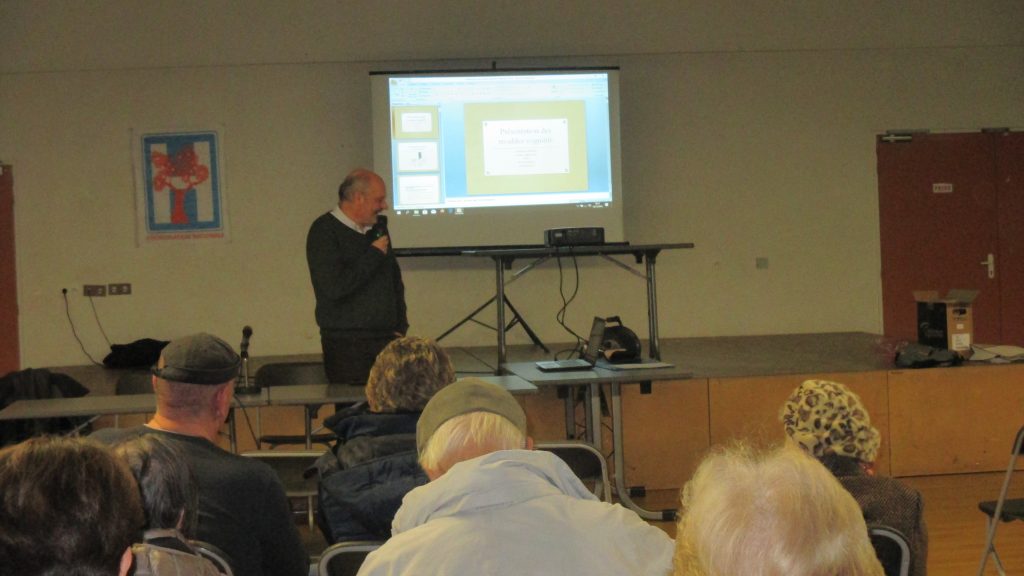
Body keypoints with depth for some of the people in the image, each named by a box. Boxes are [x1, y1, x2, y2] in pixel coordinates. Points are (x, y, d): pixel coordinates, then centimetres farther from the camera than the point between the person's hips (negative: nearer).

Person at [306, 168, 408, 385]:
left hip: (387, 339, 6)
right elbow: (335, 287, -21)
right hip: (347, 346, -6)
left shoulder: (376, 230, 15)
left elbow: (396, 281, 24)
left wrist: (400, 327, 14)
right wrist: (374, 255, -12)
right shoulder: (324, 232, -8)